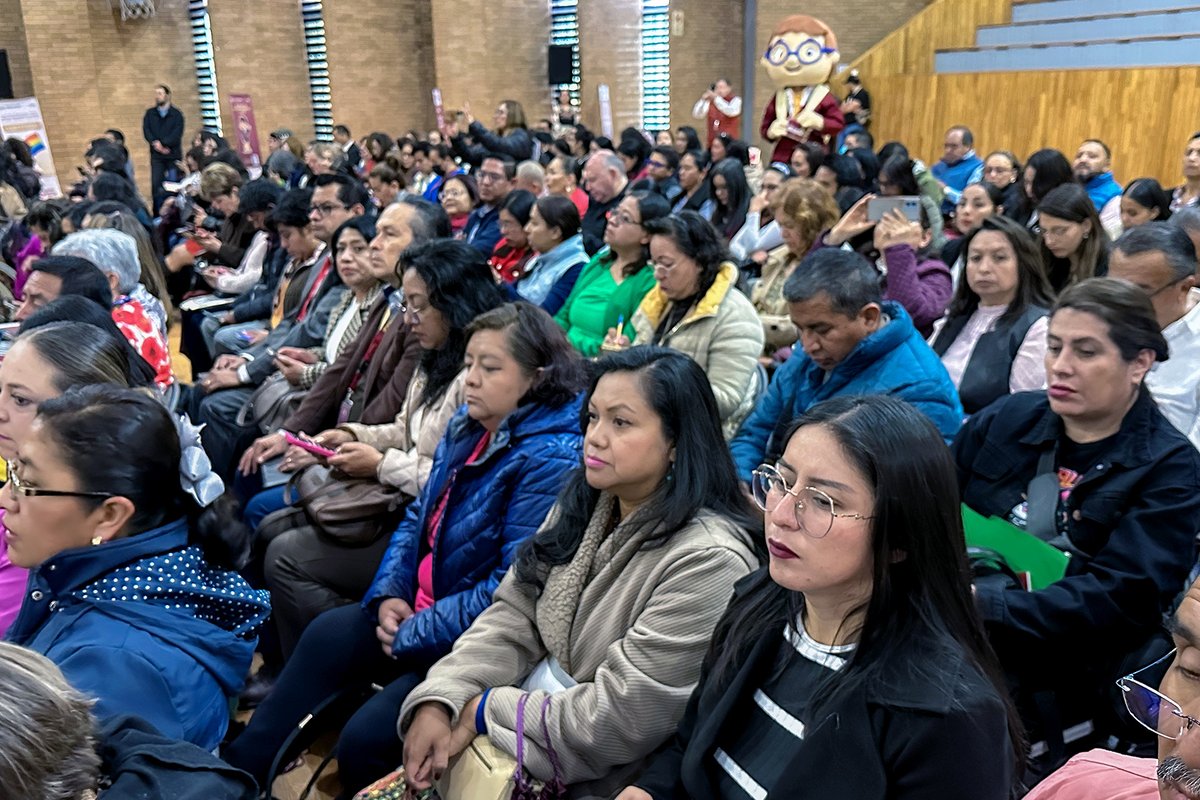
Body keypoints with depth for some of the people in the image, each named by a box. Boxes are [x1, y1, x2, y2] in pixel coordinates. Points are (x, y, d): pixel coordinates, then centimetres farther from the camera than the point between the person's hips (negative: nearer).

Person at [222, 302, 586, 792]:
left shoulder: (550, 458, -23)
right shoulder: (468, 426, 4)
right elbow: (419, 516, 14)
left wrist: (412, 636, -17)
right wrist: (389, 593, -2)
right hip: (422, 606, 9)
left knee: (365, 742, -17)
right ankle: (238, 772, 17)